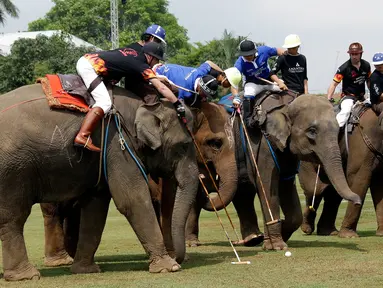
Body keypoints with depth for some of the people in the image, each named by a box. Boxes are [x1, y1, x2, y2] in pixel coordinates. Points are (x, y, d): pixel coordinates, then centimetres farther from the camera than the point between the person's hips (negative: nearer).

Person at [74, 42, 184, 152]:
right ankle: (82, 137, -27)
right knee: (105, 103, -18)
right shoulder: (141, 65, -7)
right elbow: (161, 88, -10)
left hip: (86, 59, 10)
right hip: (89, 66, -10)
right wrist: (178, 104, -7)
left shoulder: (132, 52, 15)